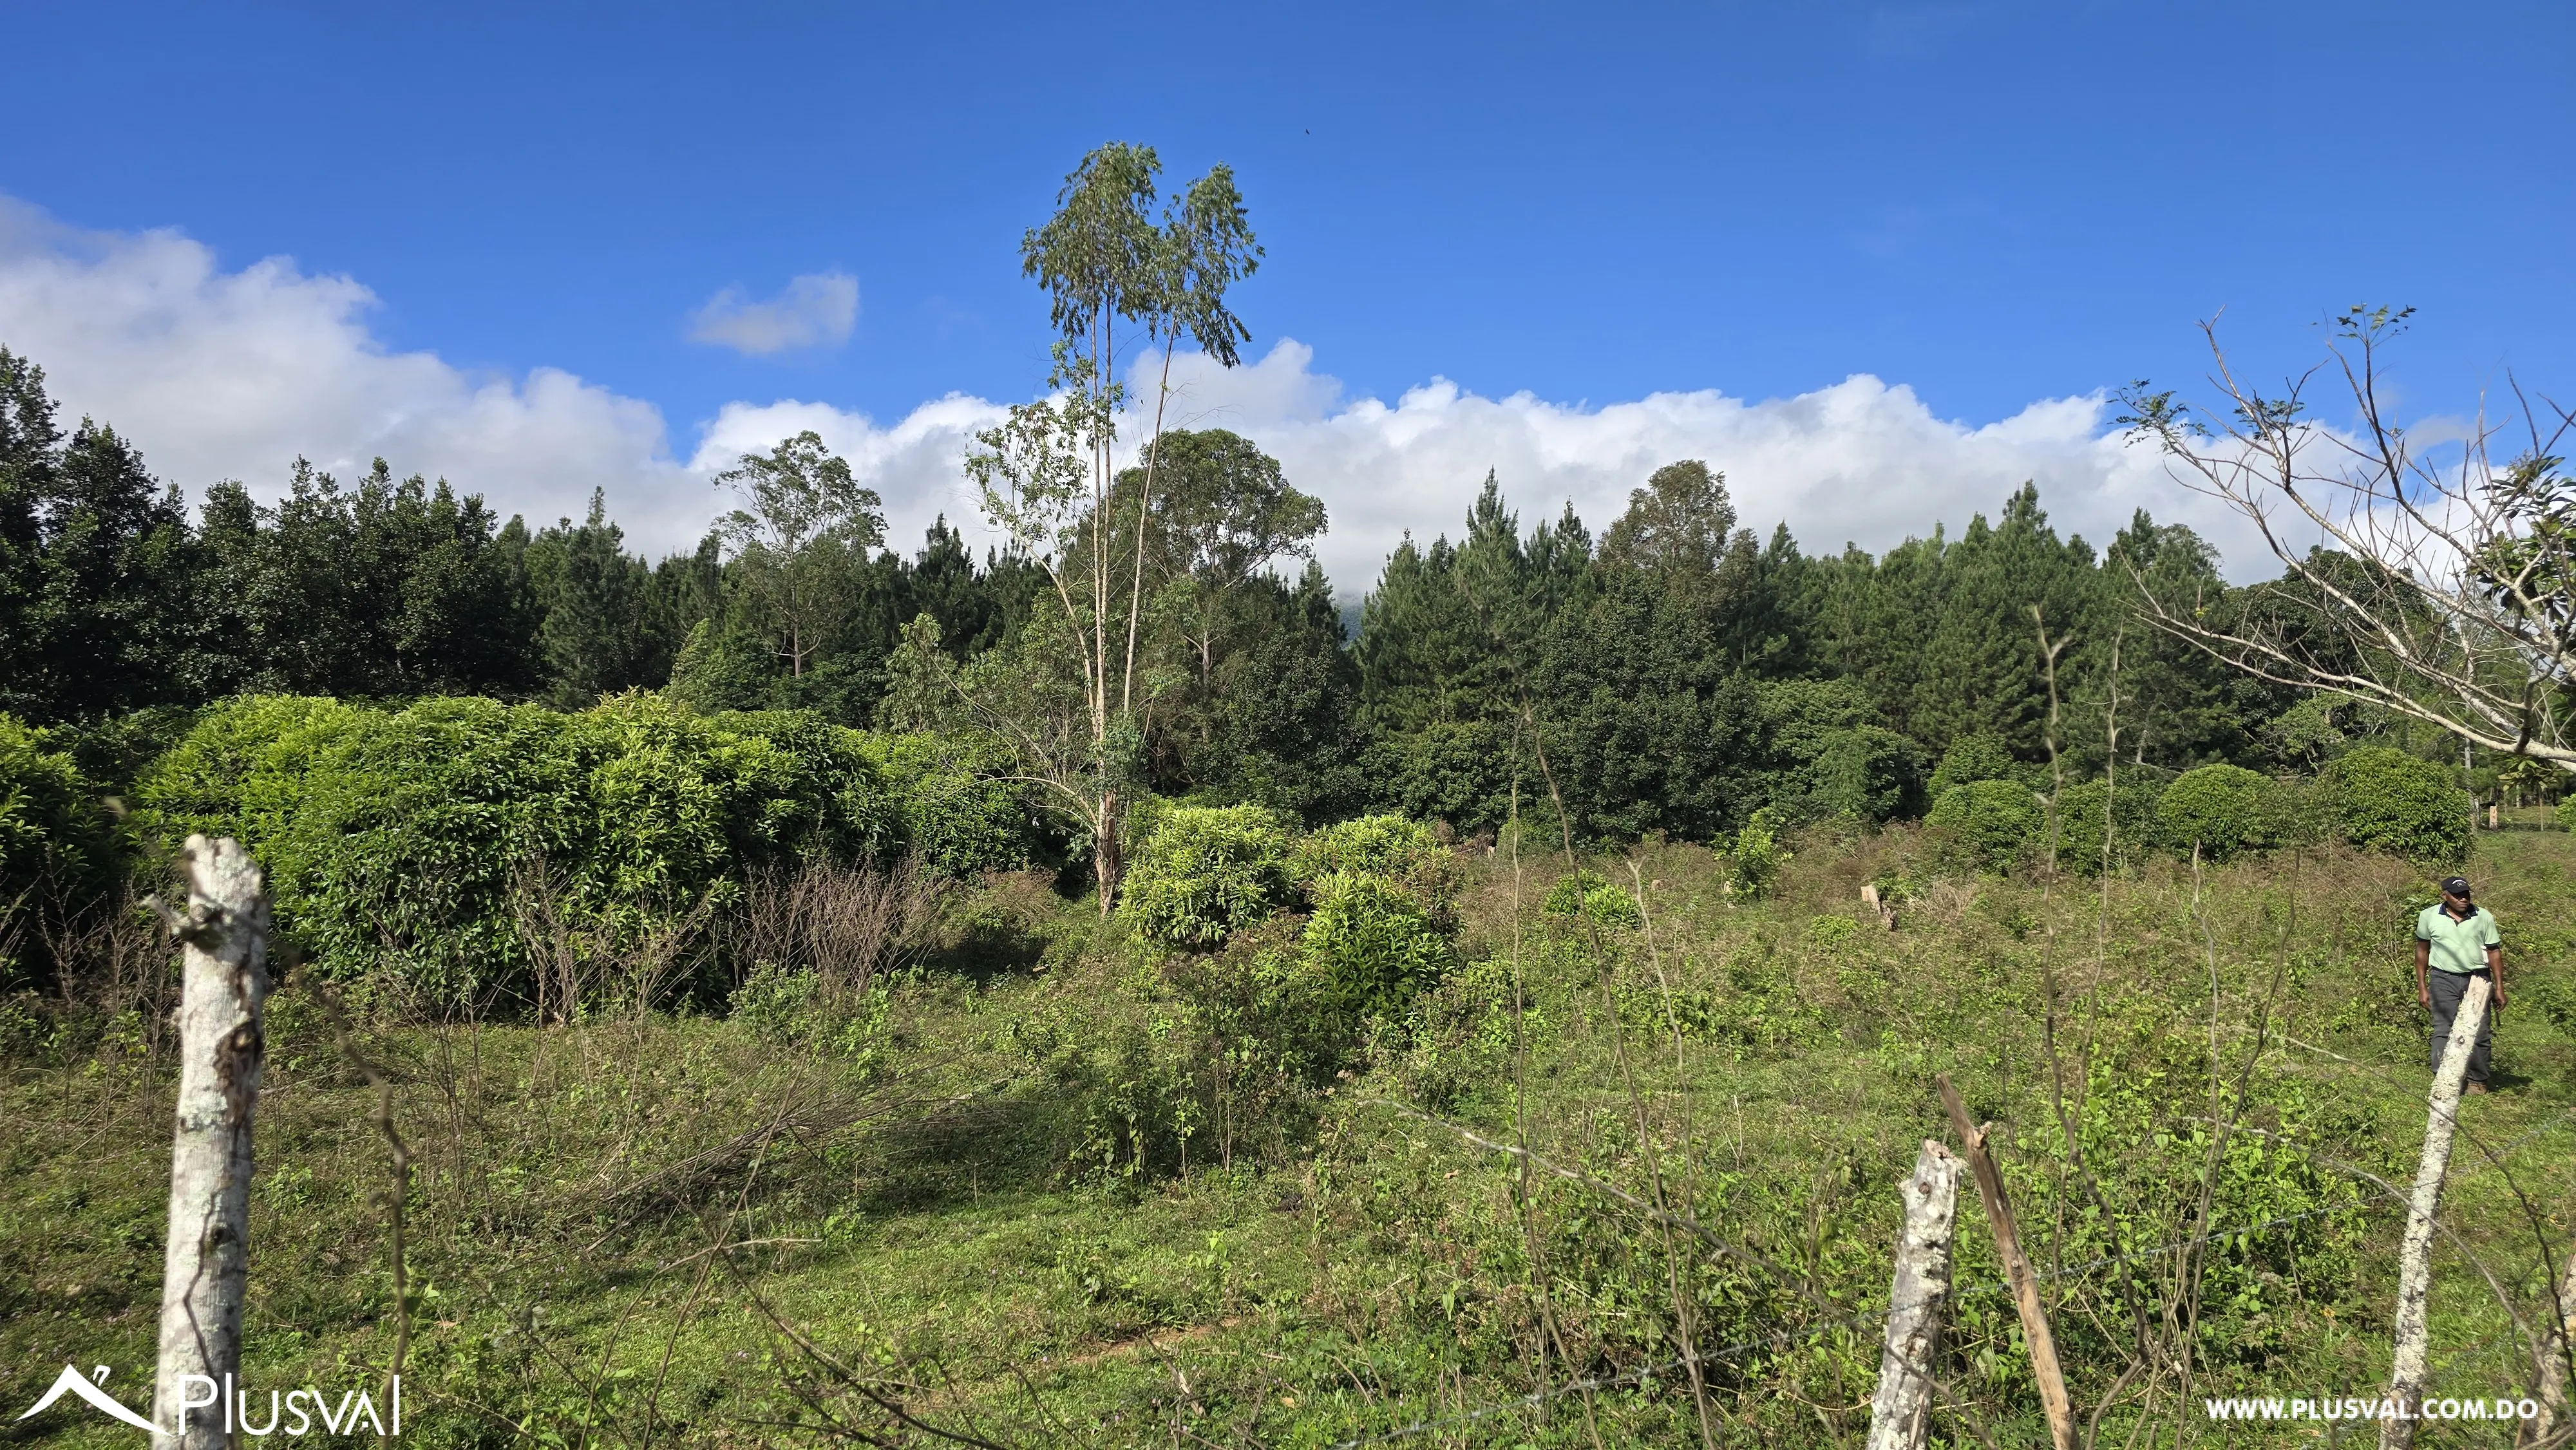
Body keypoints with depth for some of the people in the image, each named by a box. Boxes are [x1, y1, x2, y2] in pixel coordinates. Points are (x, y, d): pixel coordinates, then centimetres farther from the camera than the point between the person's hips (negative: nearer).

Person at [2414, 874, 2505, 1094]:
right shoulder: (2429, 916, 1)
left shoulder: (2484, 917, 2)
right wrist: (2422, 987, 7)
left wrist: (2500, 988, 6)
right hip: (2444, 979, -1)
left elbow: (2494, 952, 8)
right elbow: (2422, 951, 9)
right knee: (2444, 1031, -9)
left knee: (2480, 1032, 4)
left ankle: (2478, 1081, 16)